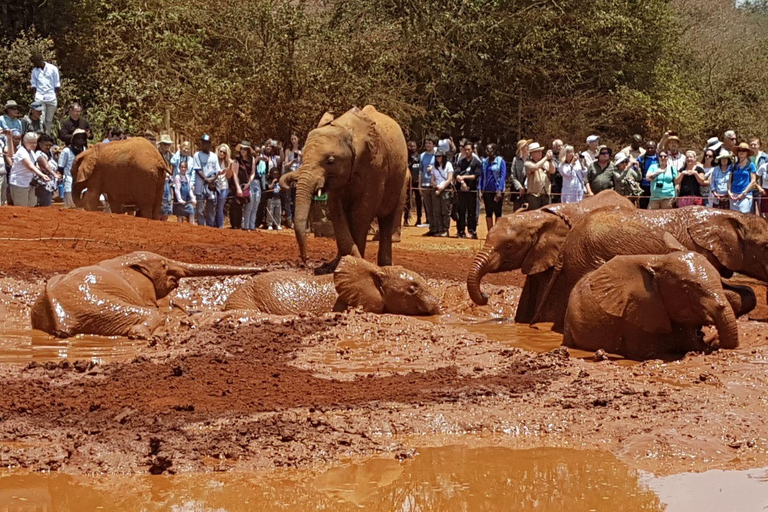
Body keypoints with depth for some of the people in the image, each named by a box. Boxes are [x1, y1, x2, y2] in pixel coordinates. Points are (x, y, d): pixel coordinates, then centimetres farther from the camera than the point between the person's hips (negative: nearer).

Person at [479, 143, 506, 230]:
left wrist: (499, 190, -16)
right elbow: (481, 176, 11)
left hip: (497, 191, -5)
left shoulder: (500, 161, -5)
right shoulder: (485, 162, 9)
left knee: (497, 213, 0)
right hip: (487, 191, 5)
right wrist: (480, 189, 2)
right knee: (488, 213, 8)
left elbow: (503, 176, -9)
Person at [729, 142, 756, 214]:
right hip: (733, 195, 4)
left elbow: (753, 181, -3)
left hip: (745, 195, -4)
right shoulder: (734, 166, 13)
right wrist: (729, 192, 0)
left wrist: (743, 193, -9)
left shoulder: (750, 165, 1)